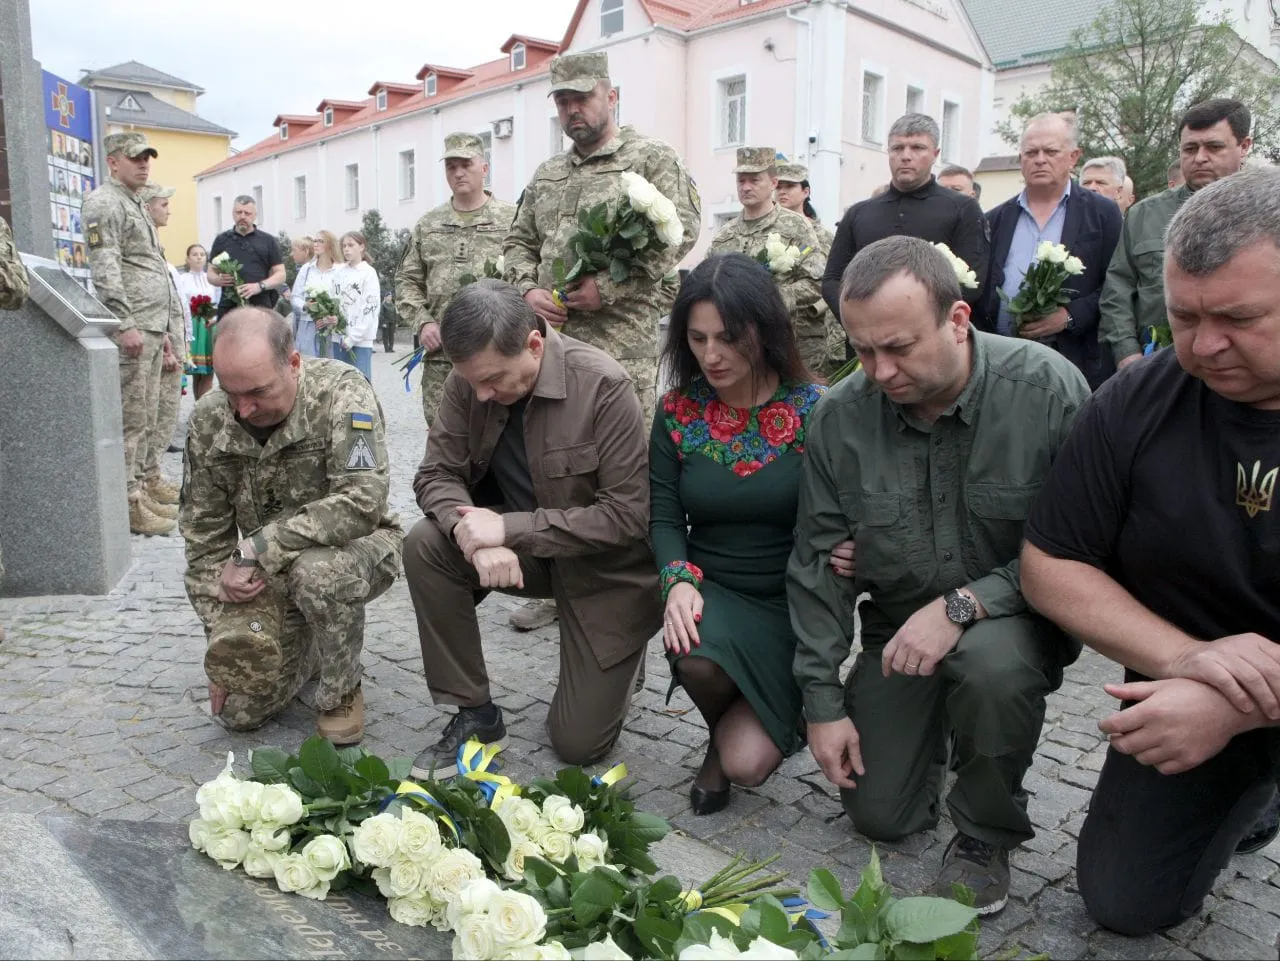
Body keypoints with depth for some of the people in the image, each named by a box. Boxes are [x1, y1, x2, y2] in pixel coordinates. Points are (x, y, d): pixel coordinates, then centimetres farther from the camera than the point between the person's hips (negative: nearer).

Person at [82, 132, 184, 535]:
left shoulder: (136, 206, 24)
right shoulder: (104, 203, -6)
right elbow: (104, 269, -16)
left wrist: (163, 330, 24)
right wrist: (126, 324, -23)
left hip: (152, 327, 10)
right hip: (131, 330, -10)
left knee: (146, 418, 14)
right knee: (130, 419, -8)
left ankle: (139, 483, 22)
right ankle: (128, 502, -5)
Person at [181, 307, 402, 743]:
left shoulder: (341, 392, -22)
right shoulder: (209, 420, -8)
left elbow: (363, 500, -33)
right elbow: (205, 534, 1)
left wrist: (256, 549, -31)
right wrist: (220, 635, -2)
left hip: (353, 548, -4)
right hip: (267, 575, 5)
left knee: (316, 572, -38)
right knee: (240, 710, -3)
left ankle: (342, 693, -9)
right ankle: (308, 649, 29)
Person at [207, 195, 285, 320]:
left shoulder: (268, 241, 10)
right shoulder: (221, 240, 15)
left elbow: (280, 274, 7)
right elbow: (210, 272, 18)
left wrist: (260, 286, -11)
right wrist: (218, 280, -7)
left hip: (261, 307, -1)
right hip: (229, 307, 1)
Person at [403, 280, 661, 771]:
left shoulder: (604, 385, -26)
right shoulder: (469, 380, -13)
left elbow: (628, 515, -26)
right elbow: (437, 473, -7)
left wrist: (508, 529, -31)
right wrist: (474, 534, -30)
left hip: (604, 565, -4)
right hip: (520, 548, 4)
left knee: (578, 743, -4)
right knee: (424, 545, -24)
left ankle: (614, 665, 31)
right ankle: (473, 711, -6)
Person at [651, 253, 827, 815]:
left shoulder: (816, 411, -8)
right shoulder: (678, 411, 0)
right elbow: (664, 518, 1)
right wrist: (679, 580, -18)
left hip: (791, 605, -2)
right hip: (710, 595, 2)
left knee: (747, 763, -16)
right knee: (697, 658, -33)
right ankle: (721, 731, 6)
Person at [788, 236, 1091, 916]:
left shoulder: (1049, 388, -21)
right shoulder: (838, 417, -12)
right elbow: (817, 566, -6)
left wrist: (962, 605, -29)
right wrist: (823, 700, -6)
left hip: (1012, 612, -2)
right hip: (897, 622, 3)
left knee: (993, 662, -37)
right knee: (879, 815, 1)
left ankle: (987, 834, -6)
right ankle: (933, 727, 36)